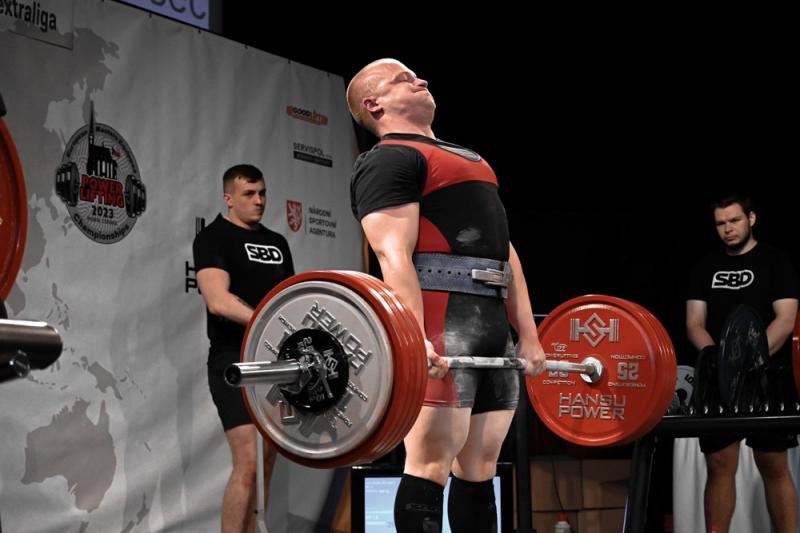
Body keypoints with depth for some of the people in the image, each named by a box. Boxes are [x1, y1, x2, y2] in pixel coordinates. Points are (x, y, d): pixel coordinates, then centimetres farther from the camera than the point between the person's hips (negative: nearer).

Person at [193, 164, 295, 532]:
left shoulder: (277, 243, 17)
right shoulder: (213, 238, -6)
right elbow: (218, 300, -21)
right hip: (236, 362, -7)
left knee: (265, 466, 8)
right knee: (248, 465, -16)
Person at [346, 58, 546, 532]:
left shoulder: (468, 159, 28)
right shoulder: (389, 161, -1)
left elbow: (504, 253, 24)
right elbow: (395, 255, -15)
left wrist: (529, 336, 16)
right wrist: (414, 338, -26)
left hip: (493, 324, 9)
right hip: (441, 320, -9)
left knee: (480, 467, 8)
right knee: (431, 462, -11)